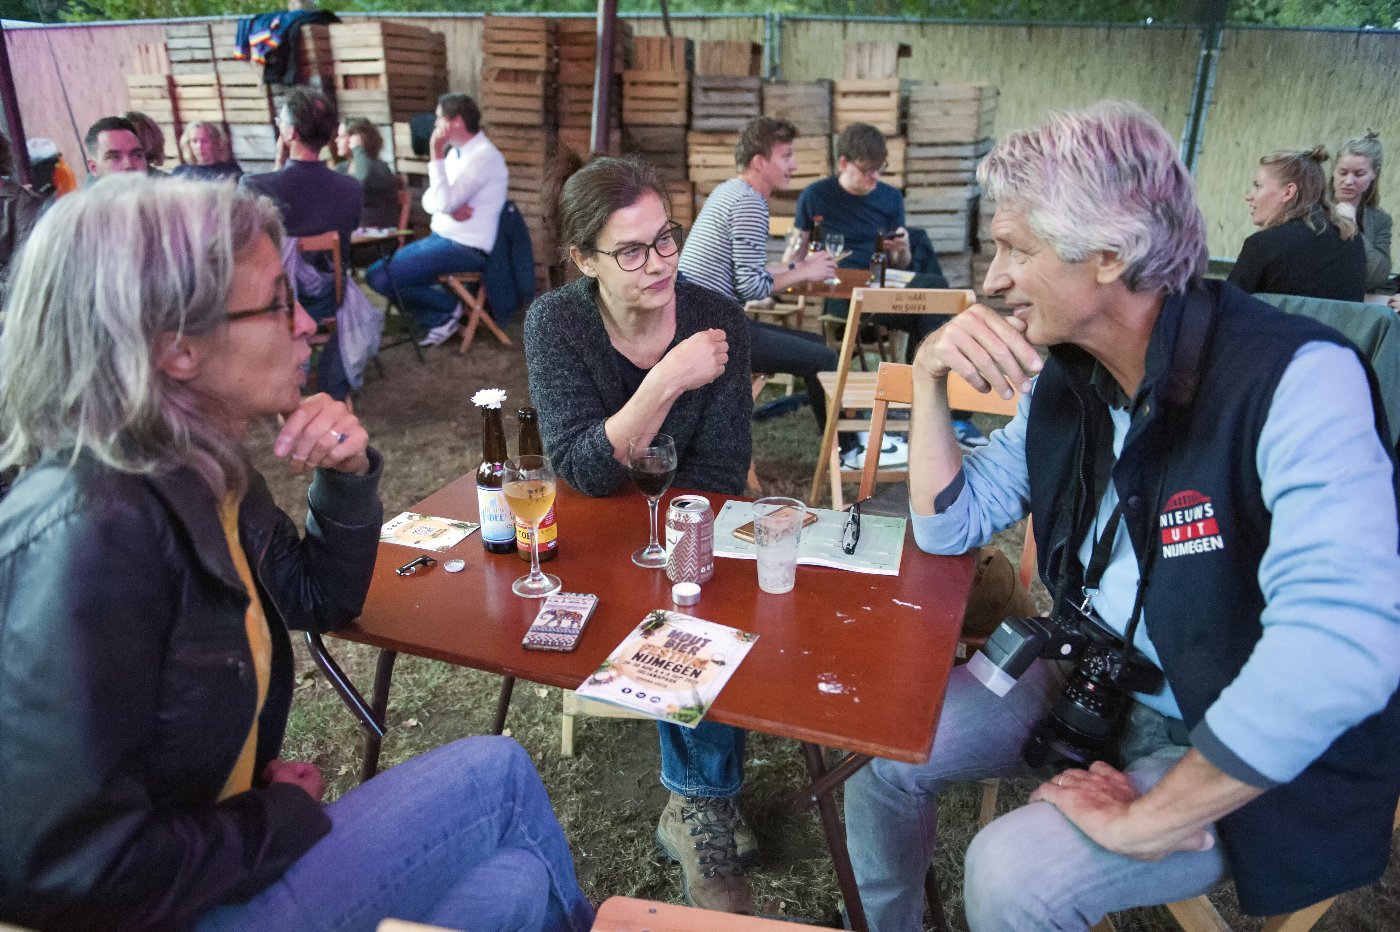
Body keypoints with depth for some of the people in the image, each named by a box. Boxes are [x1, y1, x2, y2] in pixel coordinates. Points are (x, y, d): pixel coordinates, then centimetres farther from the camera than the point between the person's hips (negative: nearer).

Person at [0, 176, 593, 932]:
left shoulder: (201, 472, -3)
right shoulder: (88, 537, -30)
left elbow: (322, 600, 12)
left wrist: (347, 474, -6)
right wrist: (285, 814, -14)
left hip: (215, 849, 7)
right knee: (496, 774, -2)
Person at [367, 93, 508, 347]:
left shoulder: (484, 157, -18)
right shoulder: (456, 152, 12)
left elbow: (443, 202, -26)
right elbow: (429, 200, 9)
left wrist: (436, 156, -21)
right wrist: (449, 206, -14)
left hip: (466, 249, -10)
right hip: (441, 238, 10)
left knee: (385, 277, -17)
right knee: (376, 273, 4)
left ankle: (448, 309, 2)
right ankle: (442, 318, 5)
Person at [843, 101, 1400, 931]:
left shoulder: (1295, 378, -26)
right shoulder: (1066, 380, -3)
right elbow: (950, 525, 2)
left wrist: (1149, 817, -29)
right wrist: (930, 377, -12)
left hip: (1256, 758, -6)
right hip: (1096, 679, 7)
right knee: (884, 742, 0)